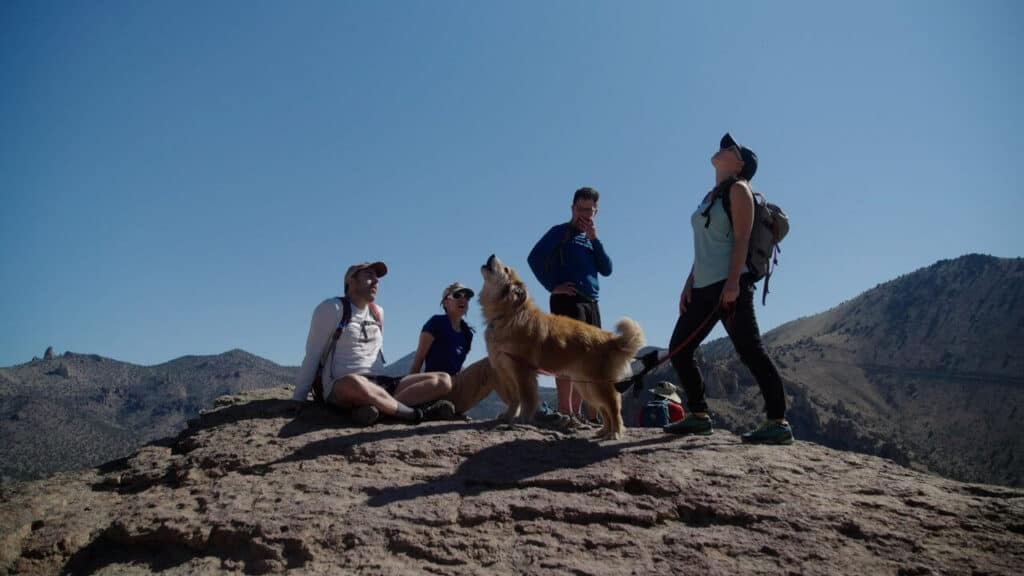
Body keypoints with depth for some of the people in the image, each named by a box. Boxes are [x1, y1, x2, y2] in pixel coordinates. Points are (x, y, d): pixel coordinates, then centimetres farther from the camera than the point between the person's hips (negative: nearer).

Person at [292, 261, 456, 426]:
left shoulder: (378, 312, 18)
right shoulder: (332, 308, 0)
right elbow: (313, 356, -2)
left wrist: (383, 398, 18)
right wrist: (297, 400, -6)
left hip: (379, 384, 7)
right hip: (340, 390, -6)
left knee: (443, 380, -12)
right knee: (354, 383, -44)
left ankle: (379, 408, -33)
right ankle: (417, 414, -28)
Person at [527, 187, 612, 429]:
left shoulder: (591, 239, 23)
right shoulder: (561, 232, 4)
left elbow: (607, 270, 10)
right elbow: (534, 257, -9)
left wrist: (594, 239, 2)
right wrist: (552, 286, -14)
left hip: (591, 303, 7)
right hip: (568, 299, -7)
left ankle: (576, 412, 12)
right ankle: (564, 412, -16)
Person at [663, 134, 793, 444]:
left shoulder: (738, 189, -1)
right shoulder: (711, 197, 23)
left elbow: (741, 239, -11)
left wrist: (733, 284, -21)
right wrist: (689, 284, 15)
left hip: (728, 285, -9)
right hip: (703, 287, 9)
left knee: (750, 351, -10)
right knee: (679, 349, 7)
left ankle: (778, 422, -5)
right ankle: (698, 415, 16)